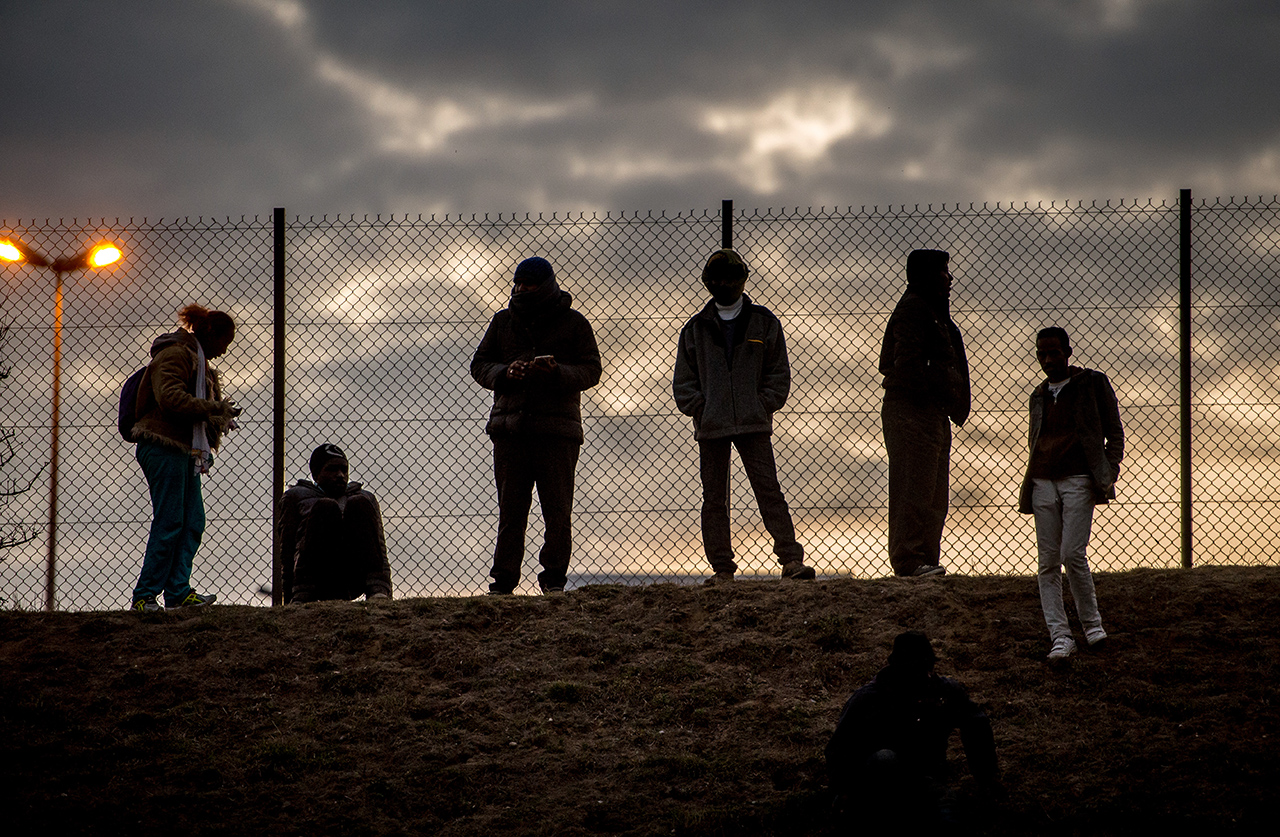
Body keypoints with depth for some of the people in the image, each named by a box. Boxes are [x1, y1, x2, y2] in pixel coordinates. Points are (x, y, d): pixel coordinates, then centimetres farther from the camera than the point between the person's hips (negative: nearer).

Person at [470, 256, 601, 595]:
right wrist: (505, 373, -8)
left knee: (557, 508, -3)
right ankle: (503, 580, 4)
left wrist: (558, 372, -18)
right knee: (510, 507, 2)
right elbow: (480, 365, 13)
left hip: (557, 429, -2)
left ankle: (554, 577, 4)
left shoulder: (573, 323, 4)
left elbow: (591, 370, 1)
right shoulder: (503, 321, 13)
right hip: (510, 425, 2)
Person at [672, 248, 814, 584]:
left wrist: (763, 406, -4)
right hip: (710, 427, 2)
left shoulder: (764, 323, 8)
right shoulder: (695, 329, 11)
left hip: (754, 423, -2)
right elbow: (683, 381, 12)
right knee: (714, 498, 2)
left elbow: (778, 374, 9)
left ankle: (791, 559, -13)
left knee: (769, 490, -9)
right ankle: (721, 567, 7)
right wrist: (700, 408, -3)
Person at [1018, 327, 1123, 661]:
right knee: (1048, 561, -2)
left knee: (1072, 553, -14)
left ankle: (1091, 621, 5)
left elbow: (1114, 432, 7)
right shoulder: (1038, 395, 18)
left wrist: (1109, 471, -6)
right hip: (1042, 481, 5)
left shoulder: (1093, 384, 5)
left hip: (1078, 479, -5)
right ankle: (1059, 636, -2)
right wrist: (1028, 486, 12)